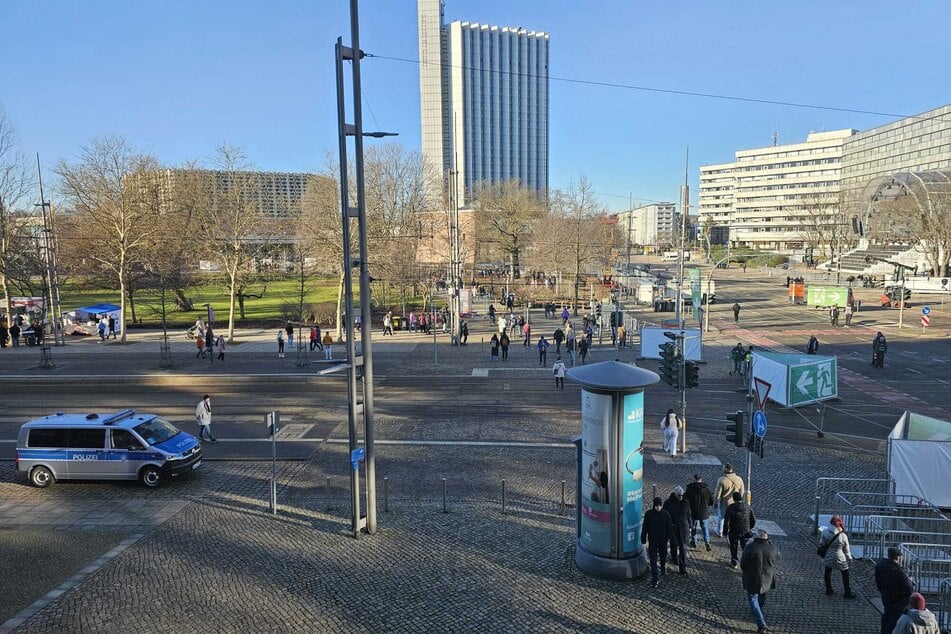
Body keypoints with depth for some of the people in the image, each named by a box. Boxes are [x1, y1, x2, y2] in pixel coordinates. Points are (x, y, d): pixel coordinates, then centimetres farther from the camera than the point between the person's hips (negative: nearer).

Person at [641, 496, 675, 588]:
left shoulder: (666, 514, -8)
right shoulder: (648, 514, -9)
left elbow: (670, 527, -1)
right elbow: (644, 527, -2)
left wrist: (670, 537, -4)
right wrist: (643, 539, 0)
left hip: (663, 540, 1)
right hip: (652, 541, -1)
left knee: (663, 556, 20)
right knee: (653, 560, -4)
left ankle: (663, 567, 50)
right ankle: (654, 579, -2)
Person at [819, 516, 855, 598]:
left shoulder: (825, 532, -14)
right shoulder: (843, 535, -20)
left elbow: (821, 544, -3)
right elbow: (846, 549, -8)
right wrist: (849, 558, 10)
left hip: (828, 557, 2)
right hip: (839, 558, -2)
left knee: (828, 573, 21)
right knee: (845, 574, 18)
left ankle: (829, 590, 32)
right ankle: (847, 592, 27)